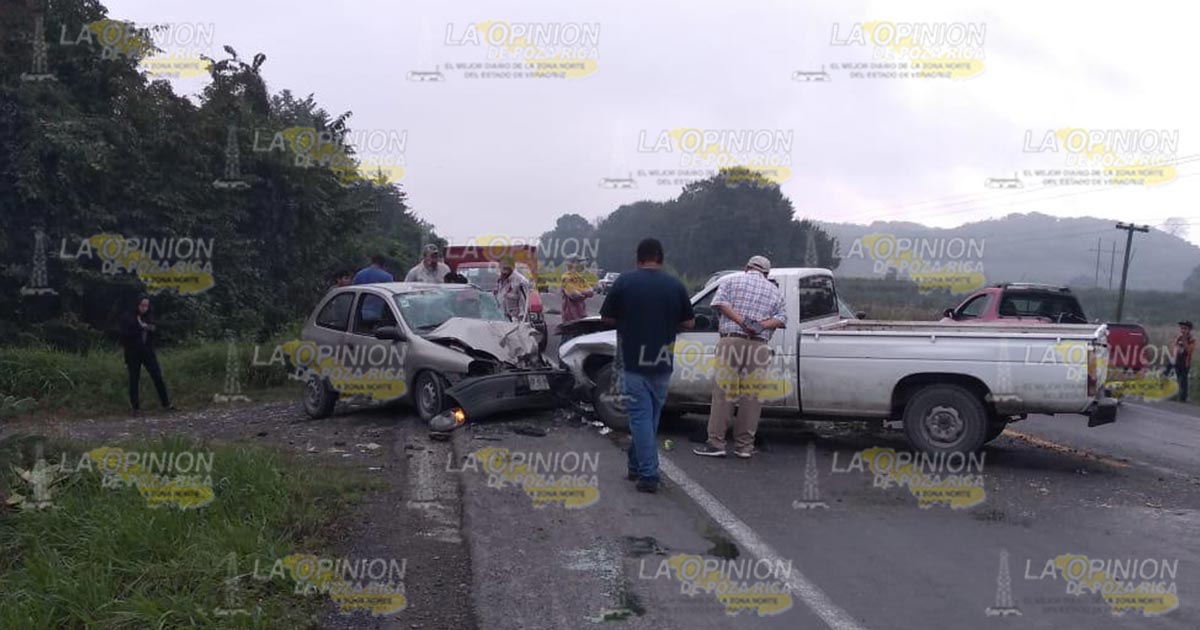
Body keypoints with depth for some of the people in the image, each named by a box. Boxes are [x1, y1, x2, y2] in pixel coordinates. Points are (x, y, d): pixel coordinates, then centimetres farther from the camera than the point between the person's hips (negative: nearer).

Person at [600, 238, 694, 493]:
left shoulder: (624, 282, -7)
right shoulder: (675, 286, 0)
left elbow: (607, 317, -1)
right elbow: (689, 323, 5)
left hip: (632, 362, -3)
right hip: (662, 364, 3)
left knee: (640, 417, -1)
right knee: (650, 417, 16)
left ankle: (648, 474, -6)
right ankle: (637, 466, 27)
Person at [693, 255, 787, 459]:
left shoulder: (731, 280, 12)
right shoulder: (774, 290, 19)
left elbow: (720, 302, -4)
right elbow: (782, 318, 9)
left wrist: (741, 321, -9)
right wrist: (762, 324, -4)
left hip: (731, 341, -2)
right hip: (759, 346, 2)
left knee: (723, 392, -1)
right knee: (751, 396, 5)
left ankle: (716, 443, -2)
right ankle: (744, 446, 8)